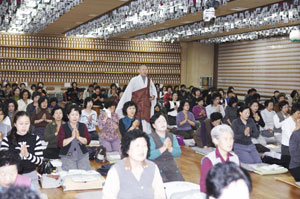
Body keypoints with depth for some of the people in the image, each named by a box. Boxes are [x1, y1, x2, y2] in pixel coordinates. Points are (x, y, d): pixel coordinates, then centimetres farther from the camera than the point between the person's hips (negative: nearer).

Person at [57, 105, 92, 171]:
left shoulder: (83, 126, 8)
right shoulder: (63, 127, 1)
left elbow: (87, 141, -1)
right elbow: (60, 143, -9)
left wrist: (78, 137, -18)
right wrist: (72, 137, -18)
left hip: (82, 155, 2)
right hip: (67, 156, -2)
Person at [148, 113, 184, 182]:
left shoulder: (172, 137, 11)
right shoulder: (150, 138, -4)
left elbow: (178, 153, 0)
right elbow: (150, 155, -18)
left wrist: (170, 148, -19)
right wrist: (164, 147, -25)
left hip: (171, 168, 5)